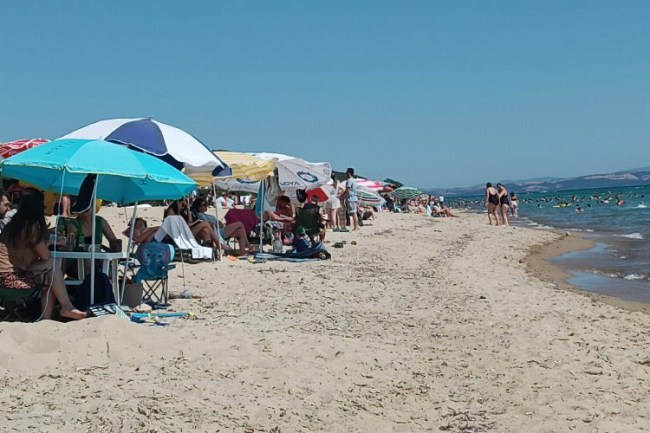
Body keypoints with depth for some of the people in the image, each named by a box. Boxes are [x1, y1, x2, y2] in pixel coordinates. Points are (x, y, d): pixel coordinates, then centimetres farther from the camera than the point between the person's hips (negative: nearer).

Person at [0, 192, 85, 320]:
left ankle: (46, 319, 3)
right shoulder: (32, 227, -12)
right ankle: (66, 307, -3)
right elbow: (46, 256, -6)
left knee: (49, 279, 10)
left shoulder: (13, 225, 14)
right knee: (52, 268, -5)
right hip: (12, 279, -9)